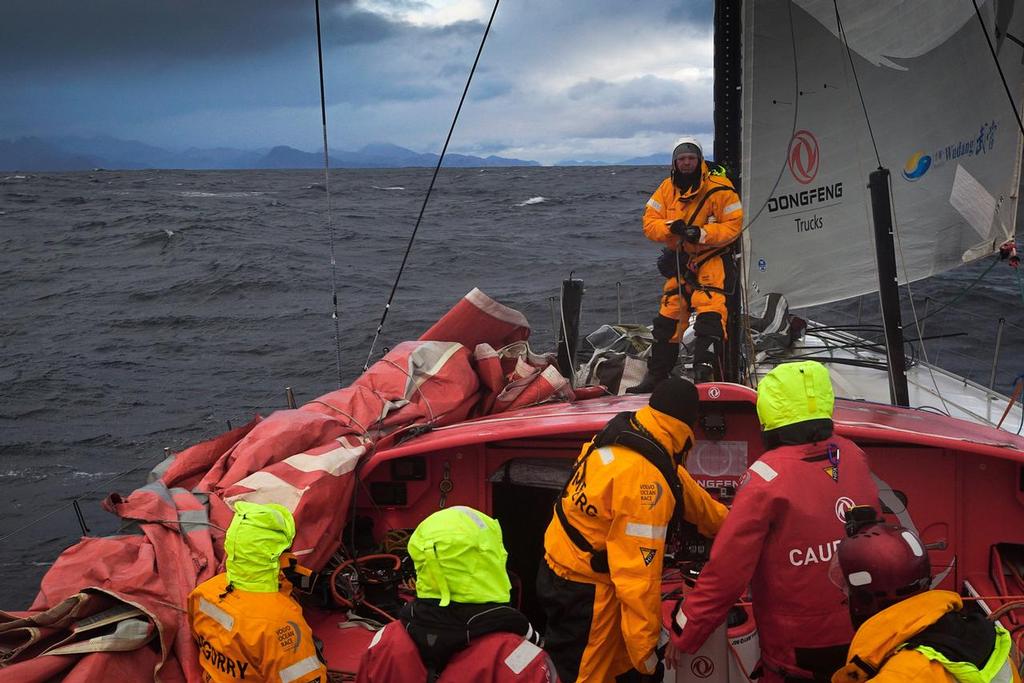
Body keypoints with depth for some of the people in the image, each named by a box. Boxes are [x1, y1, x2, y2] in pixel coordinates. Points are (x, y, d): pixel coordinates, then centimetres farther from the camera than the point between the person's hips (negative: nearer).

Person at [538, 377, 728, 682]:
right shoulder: (644, 477, -30)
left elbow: (686, 490, 17)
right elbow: (638, 574, -29)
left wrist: (726, 523, 30)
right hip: (583, 595, -9)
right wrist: (645, 649, -22)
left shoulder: (623, 435, -1)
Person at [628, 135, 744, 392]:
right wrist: (670, 227, -19)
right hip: (679, 260, 5)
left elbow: (733, 225, -11)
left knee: (710, 313, -22)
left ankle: (705, 369, -24)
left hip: (711, 258, -5)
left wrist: (702, 233, -24)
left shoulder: (719, 187, -12)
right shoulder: (667, 188, 4)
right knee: (668, 316, 8)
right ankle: (656, 375, 18)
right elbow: (649, 223, 1)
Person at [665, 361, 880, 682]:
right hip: (861, 634, 5)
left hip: (797, 646, -5)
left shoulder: (767, 477, -22)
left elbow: (727, 569, -20)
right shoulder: (854, 457, -6)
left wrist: (684, 633, -10)